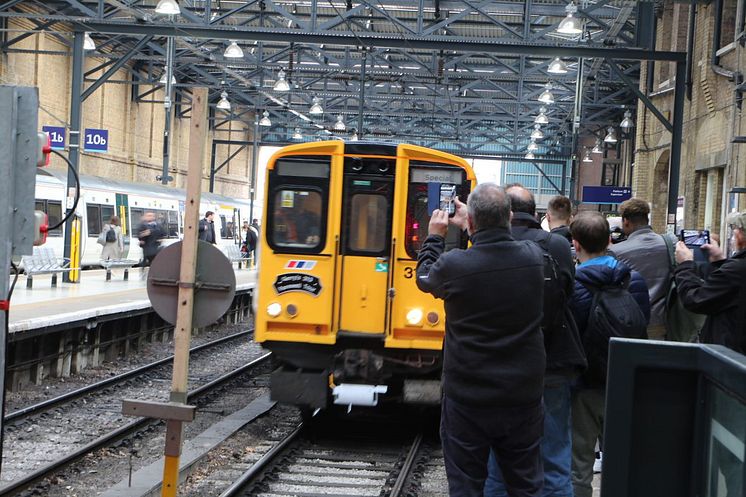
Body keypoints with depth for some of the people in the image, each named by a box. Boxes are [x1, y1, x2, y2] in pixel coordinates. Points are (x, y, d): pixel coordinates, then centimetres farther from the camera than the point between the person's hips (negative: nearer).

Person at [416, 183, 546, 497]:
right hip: (523, 398, 3)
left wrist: (435, 236, 22)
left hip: (468, 401, -3)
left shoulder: (453, 265, -18)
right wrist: (473, 230, 29)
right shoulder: (534, 258, -8)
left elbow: (424, 278, 6)